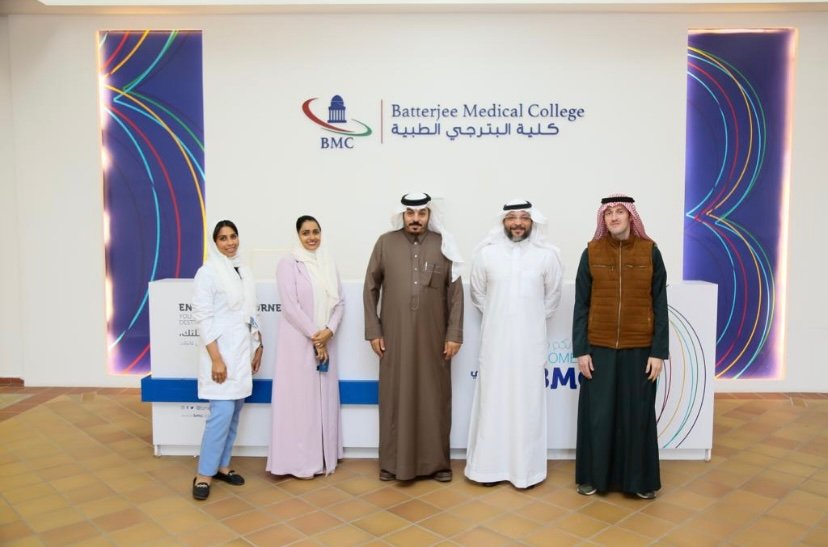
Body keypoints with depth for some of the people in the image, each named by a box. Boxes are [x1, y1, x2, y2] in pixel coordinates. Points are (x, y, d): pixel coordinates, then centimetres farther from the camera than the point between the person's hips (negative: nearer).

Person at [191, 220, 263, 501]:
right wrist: (216, 359, -18)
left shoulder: (244, 271, 10)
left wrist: (258, 346, 13)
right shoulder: (207, 272, -9)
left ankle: (222, 465, 23)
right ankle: (204, 474, 3)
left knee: (234, 412, 11)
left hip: (243, 351, 6)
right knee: (222, 412, -10)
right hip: (221, 352, -6)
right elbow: (203, 318, -13)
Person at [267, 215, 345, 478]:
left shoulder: (329, 264, 9)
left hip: (325, 341, 5)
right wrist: (314, 336, -13)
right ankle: (300, 460, 11)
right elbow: (290, 306, -13)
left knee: (324, 398, 10)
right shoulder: (288, 264, -6)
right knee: (300, 398, 0)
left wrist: (328, 331, -9)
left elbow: (339, 301, 6)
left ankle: (323, 457, 23)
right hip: (298, 342, -5)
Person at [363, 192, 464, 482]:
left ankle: (436, 461, 22)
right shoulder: (385, 243, 2)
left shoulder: (443, 245, 2)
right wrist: (373, 331, 0)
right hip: (394, 337, 0)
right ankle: (393, 462, 20)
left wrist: (454, 334, -3)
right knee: (395, 398, 7)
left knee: (434, 399, 8)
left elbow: (456, 292, 2)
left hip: (433, 338, 0)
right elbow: (370, 288, 4)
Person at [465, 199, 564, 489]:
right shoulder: (486, 253, -2)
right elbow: (477, 292, 10)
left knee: (527, 402, 6)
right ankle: (490, 465, 18)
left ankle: (526, 468, 17)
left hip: (530, 342, 0)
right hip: (495, 340, 0)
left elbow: (552, 296, 10)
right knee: (493, 401, 6)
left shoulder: (547, 254, -3)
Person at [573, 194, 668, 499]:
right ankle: (593, 476, 24)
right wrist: (580, 349, -5)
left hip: (640, 348, 0)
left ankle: (640, 479, 26)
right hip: (599, 347, 0)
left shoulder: (650, 252, -1)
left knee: (637, 414, 9)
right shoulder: (592, 252, -1)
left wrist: (659, 351, -5)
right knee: (597, 414, 8)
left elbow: (660, 305, -1)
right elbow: (581, 305, 0)